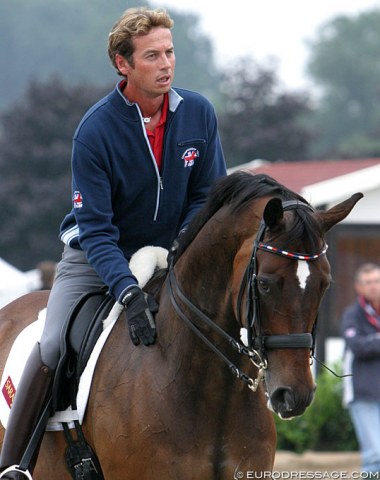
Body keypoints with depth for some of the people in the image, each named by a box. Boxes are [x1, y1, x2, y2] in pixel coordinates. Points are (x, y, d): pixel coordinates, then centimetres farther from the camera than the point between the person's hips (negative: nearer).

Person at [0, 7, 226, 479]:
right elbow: (95, 228, -23)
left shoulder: (199, 113, -11)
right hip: (97, 258, -3)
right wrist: (128, 291, -37)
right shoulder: (95, 130, -22)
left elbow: (208, 196, 0)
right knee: (52, 347, -20)